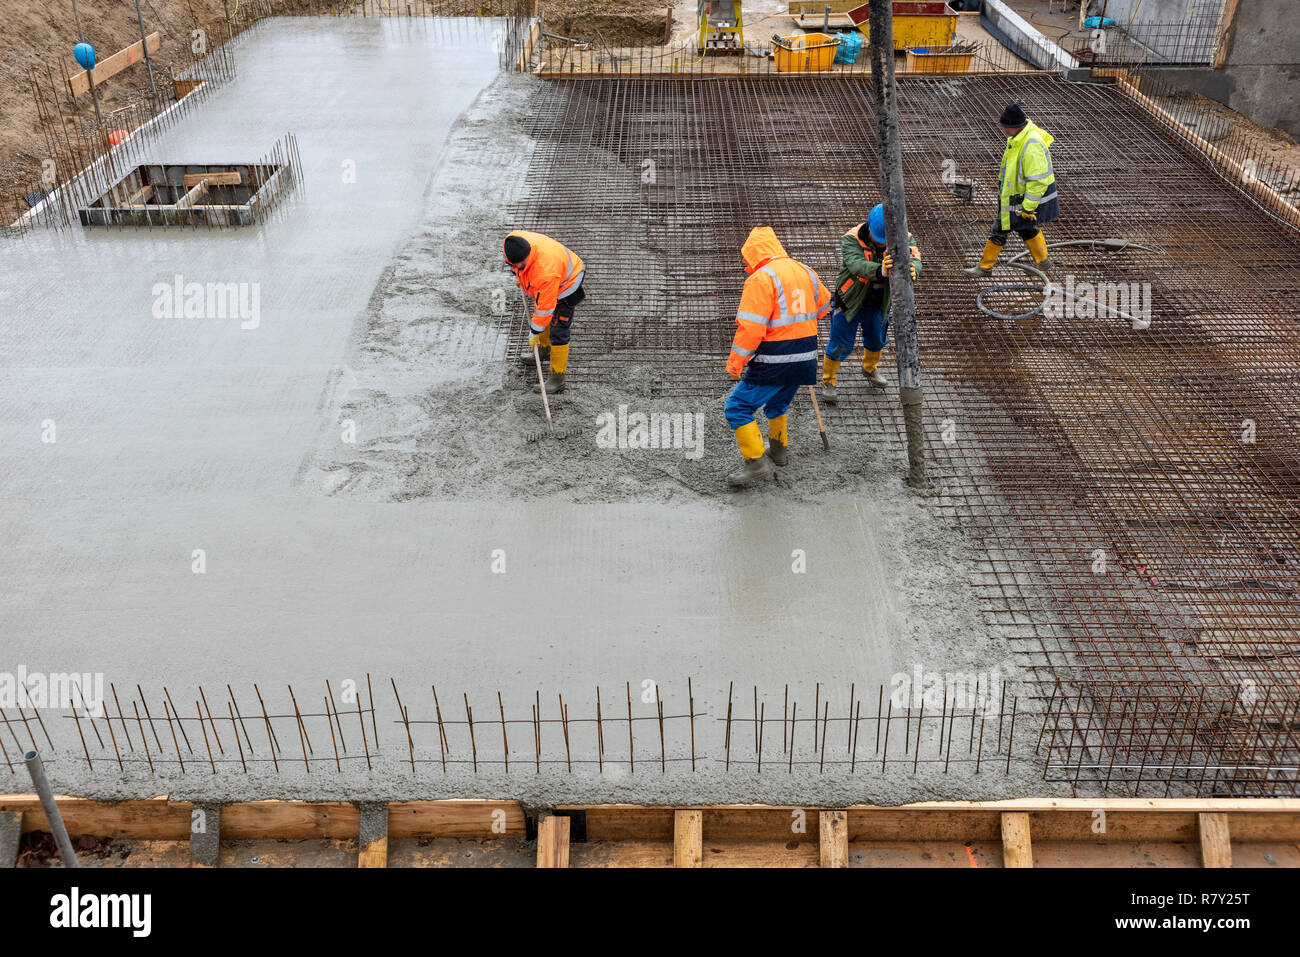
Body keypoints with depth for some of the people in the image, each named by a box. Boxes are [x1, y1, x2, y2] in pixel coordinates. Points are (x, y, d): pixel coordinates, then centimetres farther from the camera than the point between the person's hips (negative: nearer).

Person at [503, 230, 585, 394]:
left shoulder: (545, 271, -47)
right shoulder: (512, 241, -26)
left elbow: (545, 305, -34)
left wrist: (534, 332, -23)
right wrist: (519, 275, 16)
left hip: (565, 284, -8)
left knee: (558, 333, -7)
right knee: (541, 316, 27)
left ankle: (557, 379, 2)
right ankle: (543, 350, 53)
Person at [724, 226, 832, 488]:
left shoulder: (761, 278, -15)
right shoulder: (806, 272, 9)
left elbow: (751, 327, -20)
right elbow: (823, 305, 26)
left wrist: (735, 362, -11)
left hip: (774, 363, -8)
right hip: (804, 359, 8)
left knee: (737, 407, 0)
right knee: (776, 404, 29)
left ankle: (757, 464, -4)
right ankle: (779, 449, 44)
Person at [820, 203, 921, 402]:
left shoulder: (904, 239, -18)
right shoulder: (852, 239, -27)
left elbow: (914, 259, -35)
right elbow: (856, 265, -44)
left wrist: (912, 270, -61)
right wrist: (880, 271, -64)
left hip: (879, 303, 4)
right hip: (851, 300, -4)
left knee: (876, 340, 23)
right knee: (841, 344, 2)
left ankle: (870, 369, 53)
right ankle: (828, 382, 25)